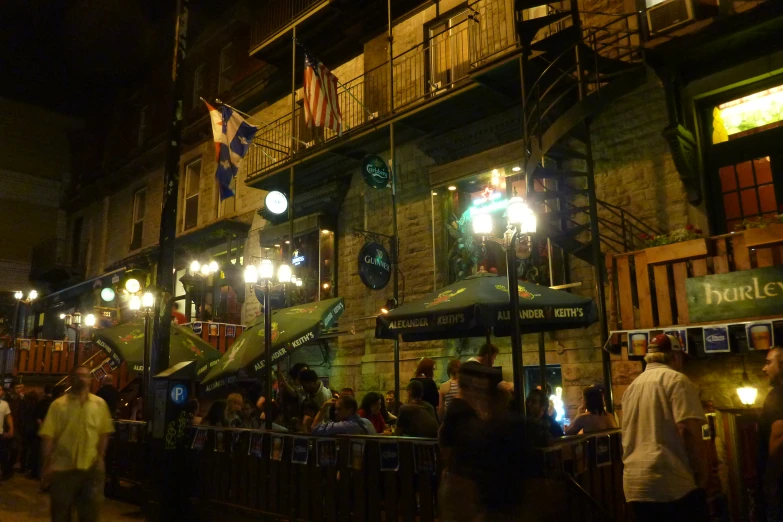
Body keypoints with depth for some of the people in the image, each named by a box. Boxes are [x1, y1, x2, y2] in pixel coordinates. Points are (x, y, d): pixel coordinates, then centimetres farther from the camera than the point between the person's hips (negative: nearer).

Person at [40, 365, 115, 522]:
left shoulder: (100, 403, 3)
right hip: (63, 467, -1)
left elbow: (104, 433, 7)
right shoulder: (58, 404, -3)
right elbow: (47, 436, -6)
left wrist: (100, 457, -3)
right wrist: (47, 465, -11)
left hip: (92, 467, 1)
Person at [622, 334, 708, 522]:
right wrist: (702, 473, -7)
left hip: (635, 484, 7)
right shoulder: (676, 380, -6)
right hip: (670, 482, -7)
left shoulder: (632, 386, 16)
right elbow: (688, 430, -17)